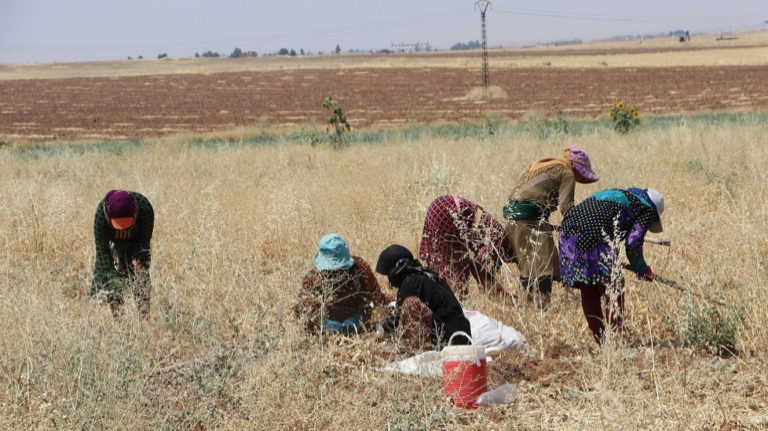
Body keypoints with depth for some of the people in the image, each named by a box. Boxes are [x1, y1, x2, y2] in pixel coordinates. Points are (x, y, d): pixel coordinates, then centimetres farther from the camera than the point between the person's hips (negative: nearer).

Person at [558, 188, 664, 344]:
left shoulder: (620, 194, 33)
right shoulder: (647, 210, 11)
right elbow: (633, 243, -1)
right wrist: (642, 269, 15)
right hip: (593, 235, -8)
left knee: (588, 290, 17)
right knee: (615, 286, 5)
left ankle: (599, 338, 23)